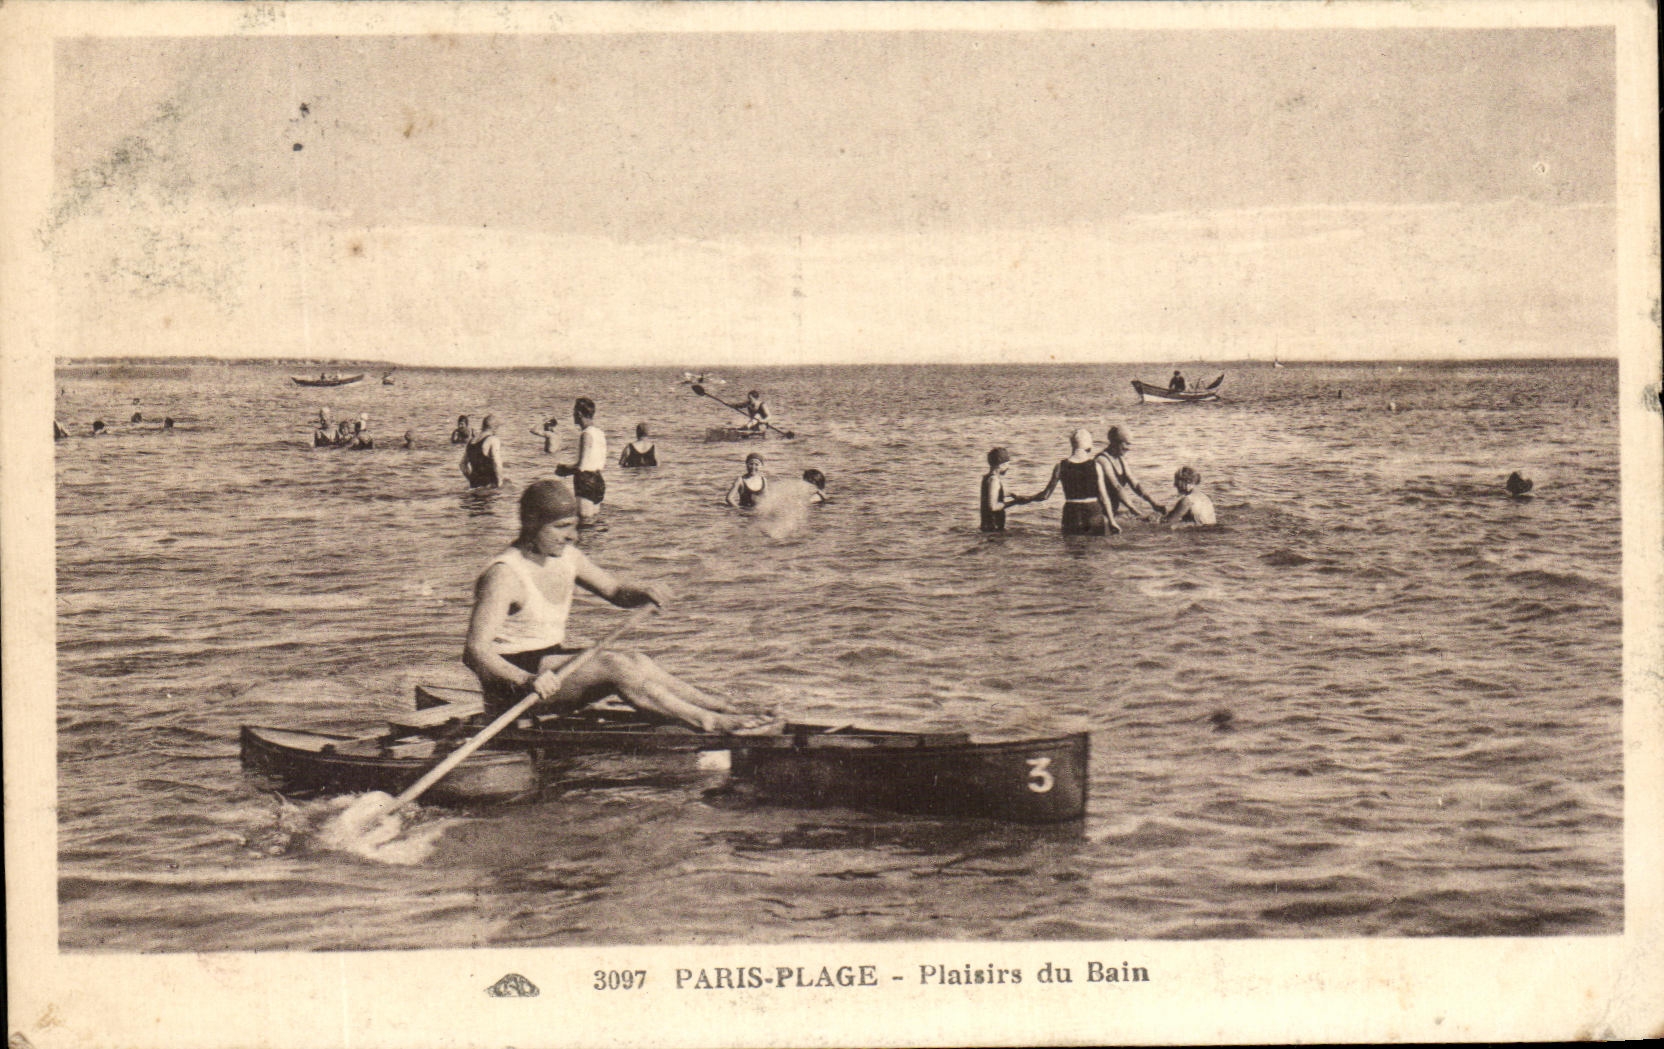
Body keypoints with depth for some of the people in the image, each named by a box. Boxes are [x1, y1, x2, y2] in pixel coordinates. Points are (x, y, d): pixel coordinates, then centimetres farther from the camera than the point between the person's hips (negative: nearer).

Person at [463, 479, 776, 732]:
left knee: (634, 662, -17)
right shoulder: (504, 575, -20)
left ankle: (732, 711, -25)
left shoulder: (566, 558, 4)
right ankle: (710, 721, -31)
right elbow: (474, 652, -28)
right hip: (512, 680, -8)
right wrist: (526, 680, -43)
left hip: (554, 661, 8)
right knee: (613, 664, -26)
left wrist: (643, 595, -9)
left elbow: (617, 592, 16)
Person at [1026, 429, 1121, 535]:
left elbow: (1045, 495, -1)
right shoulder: (1096, 465, -5)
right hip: (1094, 514, -1)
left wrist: (1024, 499, 15)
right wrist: (1111, 521, 1)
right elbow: (1103, 496, -5)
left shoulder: (1060, 467, -4)